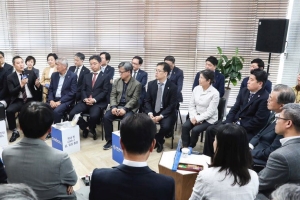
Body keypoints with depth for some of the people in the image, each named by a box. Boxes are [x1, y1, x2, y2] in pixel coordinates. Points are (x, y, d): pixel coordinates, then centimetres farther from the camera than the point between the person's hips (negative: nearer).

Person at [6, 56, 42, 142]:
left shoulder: (31, 73, 6)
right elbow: (11, 92, -7)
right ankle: (15, 131, -3)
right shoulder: (10, 77, 4)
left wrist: (38, 85, -19)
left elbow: (39, 88, 6)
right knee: (9, 110, -27)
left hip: (31, 100, 0)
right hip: (19, 101, 1)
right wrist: (21, 85, -22)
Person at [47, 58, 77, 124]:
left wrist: (59, 101, -17)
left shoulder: (73, 76, -6)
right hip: (54, 99, 5)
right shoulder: (54, 75, 12)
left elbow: (72, 92, -12)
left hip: (65, 101, -5)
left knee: (56, 111, -32)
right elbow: (50, 89, 11)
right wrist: (51, 100, -8)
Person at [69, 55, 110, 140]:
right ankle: (86, 127, 5)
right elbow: (83, 90, 12)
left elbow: (105, 92, -4)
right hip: (85, 101, 5)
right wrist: (85, 99, -10)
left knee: (94, 116, -34)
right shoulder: (86, 76, 20)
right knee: (72, 113, -18)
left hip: (98, 103, -4)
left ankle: (90, 128, 2)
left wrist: (94, 100, -18)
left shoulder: (105, 77, 5)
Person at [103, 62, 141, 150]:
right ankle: (109, 140, -5)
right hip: (117, 106, 4)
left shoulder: (136, 84, -5)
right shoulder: (117, 81, 9)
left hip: (129, 108, -4)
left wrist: (125, 109, -23)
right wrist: (113, 107, -13)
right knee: (106, 117, -21)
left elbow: (134, 99, -11)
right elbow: (113, 95, 5)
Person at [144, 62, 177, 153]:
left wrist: (160, 116, -20)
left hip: (166, 113, -3)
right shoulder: (151, 84, 2)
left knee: (166, 126, -31)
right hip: (153, 111, 3)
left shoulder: (173, 87, -10)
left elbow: (172, 105, -11)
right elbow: (147, 101, 3)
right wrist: (150, 113, -16)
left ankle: (158, 141, 4)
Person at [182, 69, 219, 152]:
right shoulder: (196, 89, 1)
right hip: (196, 116, 5)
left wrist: (197, 119, -20)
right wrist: (193, 117, -13)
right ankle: (185, 147, -8)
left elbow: (210, 112, -18)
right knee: (185, 126, -21)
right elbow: (191, 105, 2)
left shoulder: (215, 93, -15)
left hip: (209, 119, -5)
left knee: (195, 130, -26)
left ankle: (190, 147, 1)